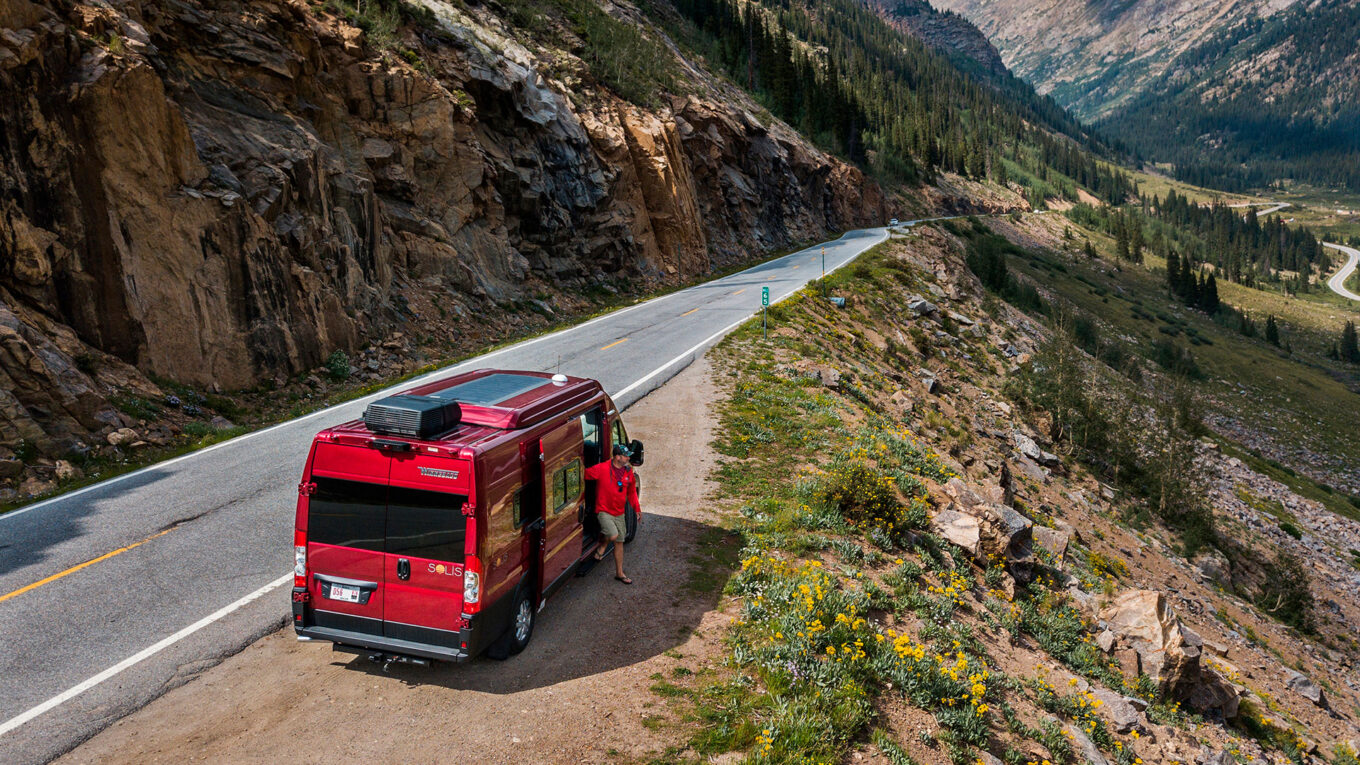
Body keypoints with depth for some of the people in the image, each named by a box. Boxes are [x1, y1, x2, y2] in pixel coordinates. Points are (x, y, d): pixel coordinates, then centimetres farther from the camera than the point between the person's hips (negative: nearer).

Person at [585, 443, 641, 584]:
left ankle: (619, 573, 24)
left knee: (619, 542, 11)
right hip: (604, 511, -6)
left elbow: (631, 491, 15)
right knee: (613, 535, -25)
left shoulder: (628, 472, 3)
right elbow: (584, 474, -7)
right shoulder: (602, 469, -17)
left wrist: (637, 509, 16)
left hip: (619, 513, 6)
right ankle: (602, 546, 11)